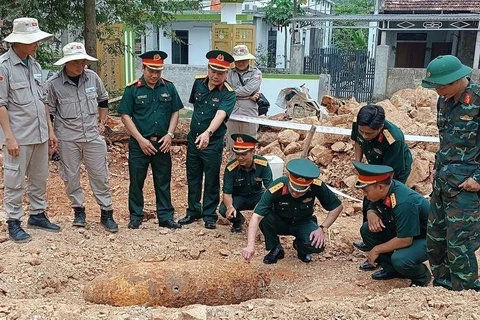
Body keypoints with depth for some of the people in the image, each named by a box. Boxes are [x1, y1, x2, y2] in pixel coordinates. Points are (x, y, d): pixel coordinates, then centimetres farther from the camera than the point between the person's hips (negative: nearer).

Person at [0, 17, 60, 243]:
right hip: (18, 137, -7)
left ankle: (38, 215, 29)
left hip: (39, 135, 7)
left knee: (39, 179, 16)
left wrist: (50, 130, 12)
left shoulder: (34, 65, 10)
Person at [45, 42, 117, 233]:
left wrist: (102, 122, 10)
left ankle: (106, 213, 16)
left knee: (100, 175, 5)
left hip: (93, 135, 2)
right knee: (71, 176, 9)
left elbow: (103, 100, 16)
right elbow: (48, 113, -1)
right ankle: (78, 210, 27)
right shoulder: (54, 83, -9)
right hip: (67, 138, -2)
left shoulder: (93, 77, -1)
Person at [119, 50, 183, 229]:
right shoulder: (132, 89, -4)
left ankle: (166, 217, 18)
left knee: (163, 181, 9)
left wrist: (169, 135, -6)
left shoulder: (169, 87, 3)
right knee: (136, 181, 6)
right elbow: (125, 116, -5)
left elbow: (175, 112, 7)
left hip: (162, 144, 2)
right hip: (139, 143, -2)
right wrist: (140, 139, -11)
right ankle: (135, 217, 20)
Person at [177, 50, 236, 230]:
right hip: (193, 138, 5)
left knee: (212, 181, 6)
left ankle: (210, 215, 20)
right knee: (192, 178, 15)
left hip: (213, 142, -5)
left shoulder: (228, 94, -18)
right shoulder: (198, 82, -2)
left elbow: (220, 115, -35)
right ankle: (193, 211, 30)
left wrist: (208, 133, -51)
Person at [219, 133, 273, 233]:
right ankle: (238, 221, 9)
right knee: (223, 209, -30)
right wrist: (230, 206, -44)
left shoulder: (263, 164, -23)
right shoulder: (230, 168, -24)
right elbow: (227, 193, -21)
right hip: (238, 197, 0)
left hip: (257, 195, 0)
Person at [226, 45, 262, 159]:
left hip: (249, 115, -2)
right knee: (232, 148, 9)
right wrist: (249, 96, -11)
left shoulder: (256, 73, 3)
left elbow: (248, 89, -12)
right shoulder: (230, 73, 7)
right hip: (232, 115, 2)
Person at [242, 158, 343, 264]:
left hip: (303, 222, 1)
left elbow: (337, 206, -13)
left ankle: (300, 246, 7)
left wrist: (322, 228, -23)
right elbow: (257, 216, -39)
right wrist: (251, 245, -50)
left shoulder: (317, 186, -28)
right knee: (264, 217, -33)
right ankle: (275, 249, -6)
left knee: (317, 245, -29)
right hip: (280, 222, -1)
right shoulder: (276, 188, -35)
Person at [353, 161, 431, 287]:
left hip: (426, 239, -8)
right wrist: (372, 215, -18)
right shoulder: (382, 192, -10)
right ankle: (390, 269, 9)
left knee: (400, 260, -34)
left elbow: (405, 240, -31)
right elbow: (371, 209, 8)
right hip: (401, 232, 8)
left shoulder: (404, 203, -34)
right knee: (367, 229, -5)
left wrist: (377, 250, -19)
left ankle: (422, 277, 0)